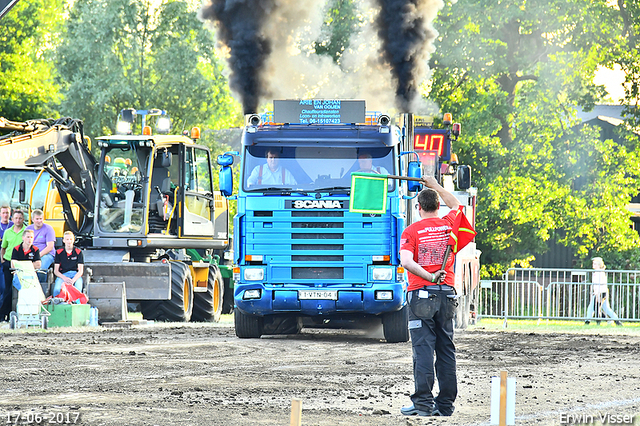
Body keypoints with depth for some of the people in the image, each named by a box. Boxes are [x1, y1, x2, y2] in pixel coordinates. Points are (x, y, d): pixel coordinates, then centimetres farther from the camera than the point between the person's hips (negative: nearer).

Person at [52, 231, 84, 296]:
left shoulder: (78, 252, 7)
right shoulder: (59, 252, 9)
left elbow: (80, 271, 1)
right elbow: (56, 271, 7)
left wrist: (73, 280, -19)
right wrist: (64, 278, -15)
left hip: (76, 275, 0)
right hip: (62, 275, 0)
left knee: (78, 288, -36)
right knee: (57, 290, -34)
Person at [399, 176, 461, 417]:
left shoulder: (411, 232, -3)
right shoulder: (449, 225, 8)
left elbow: (407, 262, -20)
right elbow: (455, 206, 31)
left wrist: (429, 277, -22)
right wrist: (436, 186, 38)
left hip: (421, 293, -4)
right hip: (447, 293, 4)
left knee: (423, 348, -6)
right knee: (446, 348, 8)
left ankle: (424, 403, -11)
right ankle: (446, 404, 9)